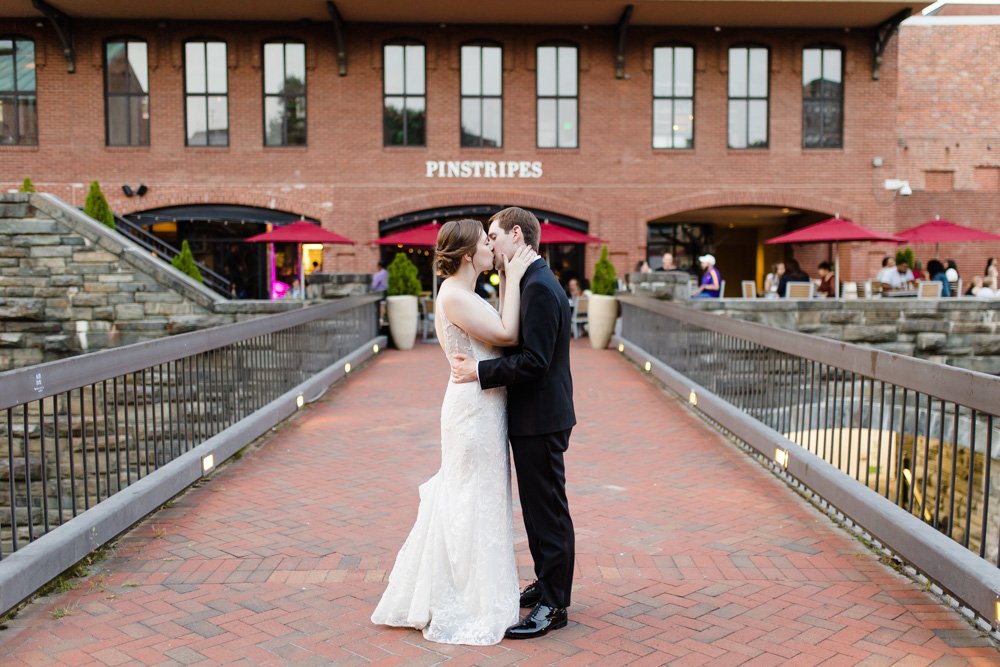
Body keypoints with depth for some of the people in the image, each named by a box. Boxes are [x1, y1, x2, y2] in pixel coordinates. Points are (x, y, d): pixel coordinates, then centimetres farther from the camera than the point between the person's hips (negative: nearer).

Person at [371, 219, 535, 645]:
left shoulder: (464, 294, 13)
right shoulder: (453, 295, -17)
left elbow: (501, 332, 11)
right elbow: (507, 335, -21)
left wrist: (508, 280, 9)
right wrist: (513, 278, -14)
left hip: (481, 407, 10)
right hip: (474, 407, -10)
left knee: (464, 503, 18)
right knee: (472, 505, 1)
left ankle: (433, 597, 33)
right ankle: (461, 609, 16)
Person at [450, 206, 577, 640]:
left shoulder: (539, 287, -19)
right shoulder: (536, 283, 13)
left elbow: (534, 360, -25)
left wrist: (480, 372, -19)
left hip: (540, 421, -10)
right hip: (535, 417, 10)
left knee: (548, 511, 1)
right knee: (539, 507, 20)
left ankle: (553, 606, 12)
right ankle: (547, 583, 34)